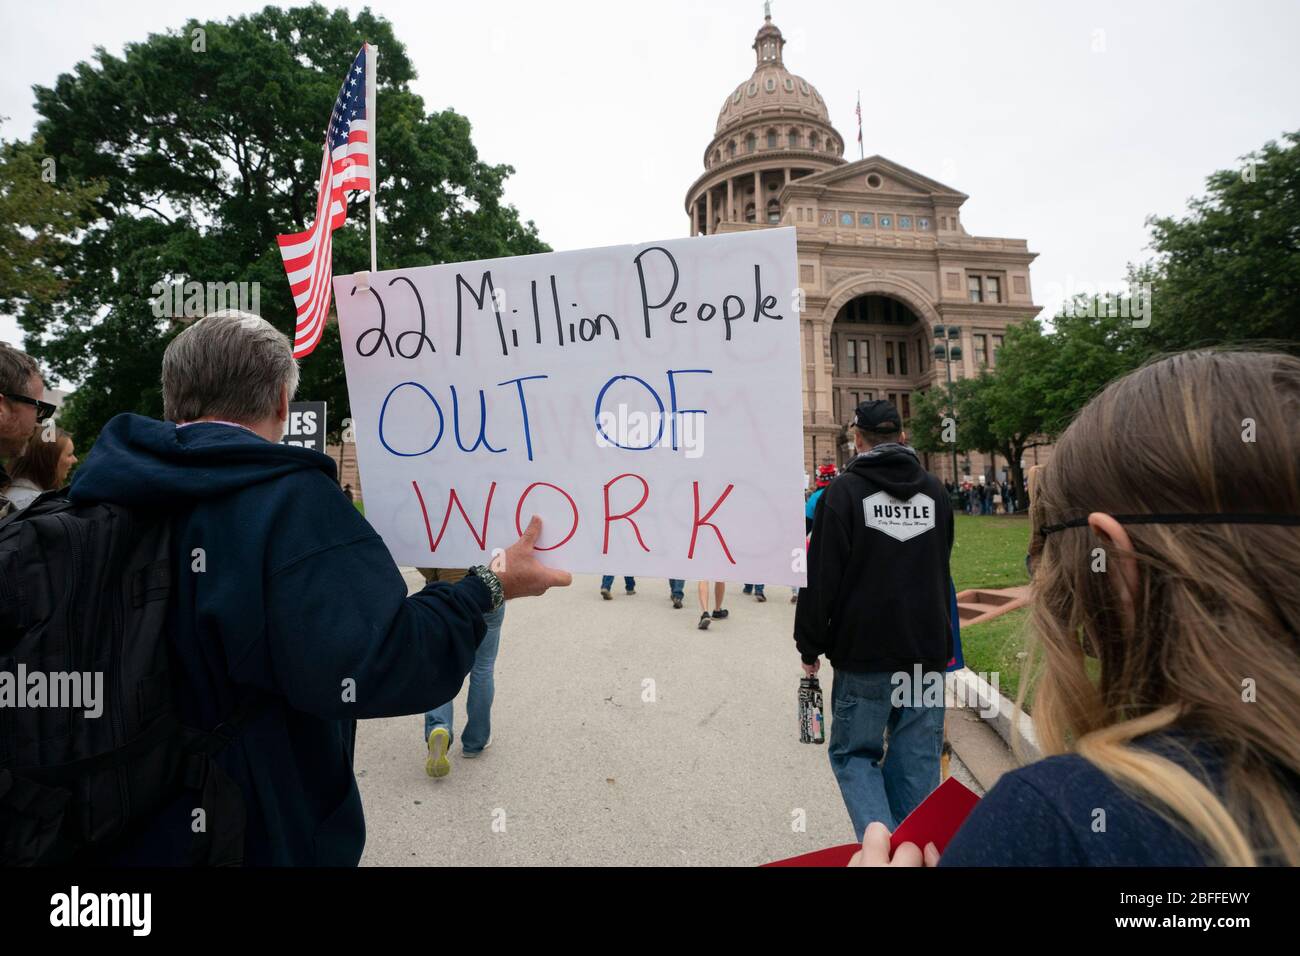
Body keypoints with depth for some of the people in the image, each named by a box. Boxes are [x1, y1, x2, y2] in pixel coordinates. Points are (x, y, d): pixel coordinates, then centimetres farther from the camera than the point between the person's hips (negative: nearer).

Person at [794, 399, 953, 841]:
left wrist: (810, 645, -3)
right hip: (929, 652, 5)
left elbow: (821, 576, -12)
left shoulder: (844, 490, -10)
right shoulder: (934, 490, 9)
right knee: (918, 760, 13)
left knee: (853, 753, 9)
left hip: (865, 655, -5)